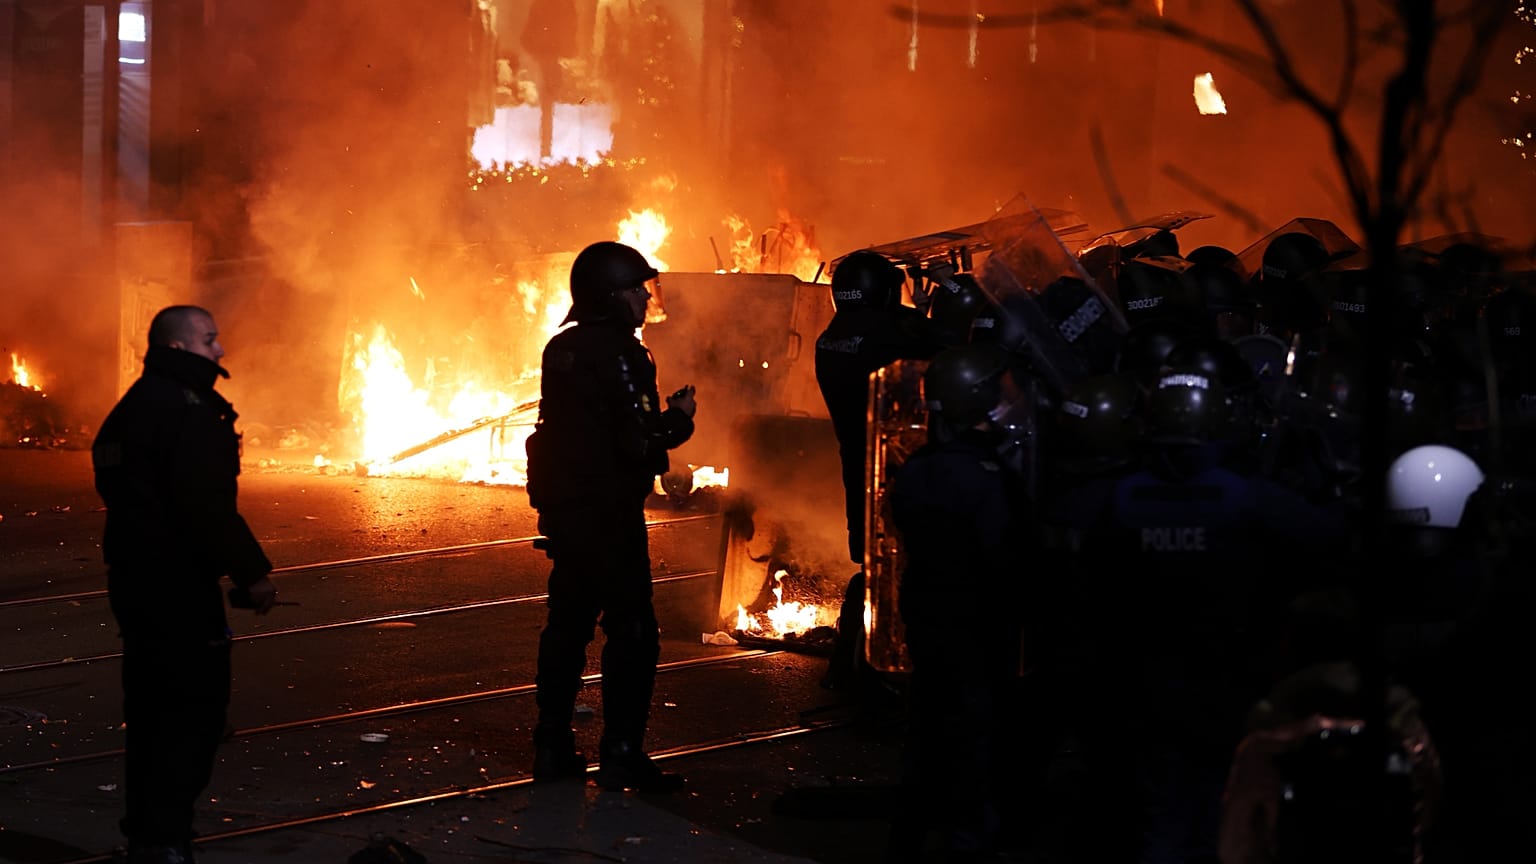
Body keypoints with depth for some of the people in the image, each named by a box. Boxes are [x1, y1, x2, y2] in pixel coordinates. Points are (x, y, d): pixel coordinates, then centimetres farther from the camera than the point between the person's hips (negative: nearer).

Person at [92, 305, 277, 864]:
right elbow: (209, 506, -25)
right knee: (193, 712, -6)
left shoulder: (132, 408, 15)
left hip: (133, 581, 10)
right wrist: (252, 573, -18)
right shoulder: (188, 412, -17)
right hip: (179, 585, -10)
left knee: (151, 711, 17)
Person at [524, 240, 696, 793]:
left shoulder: (562, 349, 10)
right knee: (632, 632, -3)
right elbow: (639, 442, -21)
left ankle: (552, 746, 17)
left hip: (563, 509, 9)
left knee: (568, 623, 14)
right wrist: (678, 419, -3)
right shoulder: (617, 355, -17)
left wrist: (661, 414, 15)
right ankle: (621, 755, -3)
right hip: (609, 514, -9)